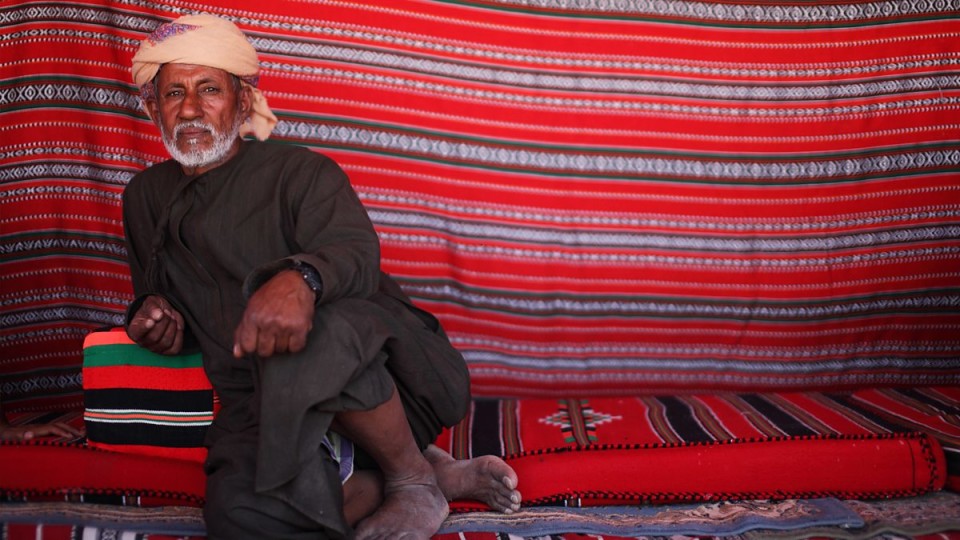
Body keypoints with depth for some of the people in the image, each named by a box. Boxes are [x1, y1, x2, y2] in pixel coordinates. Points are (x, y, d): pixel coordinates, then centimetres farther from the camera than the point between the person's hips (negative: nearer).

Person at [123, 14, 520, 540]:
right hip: (262, 409, 4)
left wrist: (300, 278, -39)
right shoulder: (145, 198, 20)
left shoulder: (299, 171, 5)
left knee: (310, 344, -42)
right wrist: (153, 316, 6)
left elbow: (356, 253, -15)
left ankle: (413, 475, -12)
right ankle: (441, 474, -11)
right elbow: (157, 297, 32)